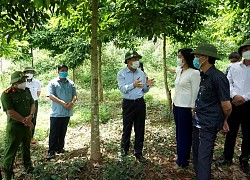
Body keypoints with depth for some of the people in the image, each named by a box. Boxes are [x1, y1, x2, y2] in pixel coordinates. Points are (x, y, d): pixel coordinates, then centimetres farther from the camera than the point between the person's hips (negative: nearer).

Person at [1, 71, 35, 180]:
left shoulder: (26, 91, 4)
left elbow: (33, 105, 7)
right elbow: (11, 113, -21)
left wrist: (30, 116, -13)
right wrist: (26, 121, -17)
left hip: (27, 125, 6)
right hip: (14, 126, -6)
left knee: (26, 147, 21)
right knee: (11, 149, 3)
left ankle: (28, 166, 41)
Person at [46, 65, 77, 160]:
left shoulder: (71, 83, 10)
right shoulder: (53, 83, -3)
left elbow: (74, 95, 9)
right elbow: (51, 96, -12)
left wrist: (72, 102, -14)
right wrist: (63, 103, -22)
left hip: (67, 112, 4)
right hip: (56, 113, -4)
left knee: (63, 132, 15)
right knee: (54, 132, -2)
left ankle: (60, 148, 27)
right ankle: (51, 151, 3)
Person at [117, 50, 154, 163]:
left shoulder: (141, 73, 9)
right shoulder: (121, 74, -3)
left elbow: (144, 91, 14)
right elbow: (122, 88, -16)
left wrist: (147, 85, -8)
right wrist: (133, 85, -32)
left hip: (140, 103, 4)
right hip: (128, 104, -4)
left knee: (140, 129, 8)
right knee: (127, 128, 5)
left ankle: (138, 152, 20)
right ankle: (124, 150, 25)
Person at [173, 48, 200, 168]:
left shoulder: (194, 73, -13)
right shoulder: (179, 72, 10)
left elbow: (195, 93, -14)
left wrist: (193, 109, -14)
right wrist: (174, 103, 15)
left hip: (186, 107, -8)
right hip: (177, 105, 8)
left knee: (185, 134, 5)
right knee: (178, 132, 16)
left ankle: (183, 160, 20)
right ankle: (180, 156, 30)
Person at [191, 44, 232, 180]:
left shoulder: (218, 77, -19)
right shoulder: (203, 75, 8)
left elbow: (226, 106, -15)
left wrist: (224, 121, 1)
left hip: (208, 126, -8)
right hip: (197, 122, 8)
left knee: (204, 158, -1)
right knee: (196, 154, 19)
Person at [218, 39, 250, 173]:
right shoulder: (234, 67, 7)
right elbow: (228, 83, 4)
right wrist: (234, 95, -11)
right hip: (234, 103, 2)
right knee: (231, 131, 8)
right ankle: (227, 157, 21)